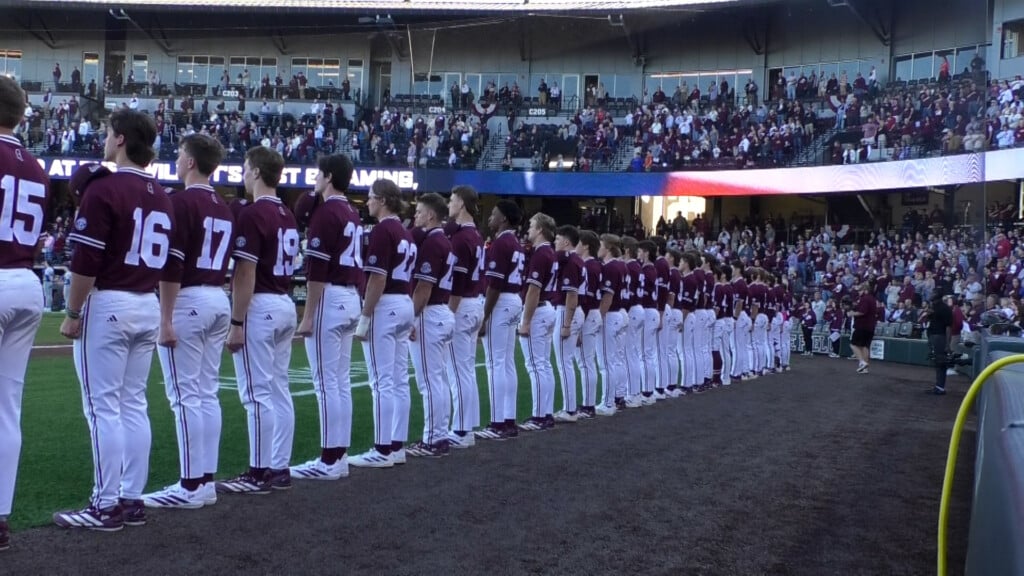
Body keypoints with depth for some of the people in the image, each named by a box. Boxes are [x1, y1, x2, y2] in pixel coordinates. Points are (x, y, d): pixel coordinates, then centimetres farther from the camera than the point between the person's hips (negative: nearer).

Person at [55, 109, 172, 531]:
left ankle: (106, 506, 1)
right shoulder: (162, 196, 11)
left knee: (103, 406, -3)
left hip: (108, 305, -7)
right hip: (148, 306, 7)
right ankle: (133, 500, 14)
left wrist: (72, 313, -9)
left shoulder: (105, 188, -12)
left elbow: (87, 260, -15)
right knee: (133, 405, 10)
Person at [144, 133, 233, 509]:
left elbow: (172, 266, -17)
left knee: (185, 396, -5)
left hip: (188, 301, -8)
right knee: (208, 394, 10)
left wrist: (165, 318, -16)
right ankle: (207, 481, 13)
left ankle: (191, 486, -2)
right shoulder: (224, 208, 14)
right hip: (219, 301, 8)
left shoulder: (181, 201, -11)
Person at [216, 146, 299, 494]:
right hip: (286, 305, 9)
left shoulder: (252, 214, -14)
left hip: (260, 308, -9)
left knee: (257, 393, -5)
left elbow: (246, 274, -18)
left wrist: (237, 322, -15)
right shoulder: (288, 216, 13)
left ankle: (259, 473, 0)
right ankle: (279, 469, 15)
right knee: (279, 391, 10)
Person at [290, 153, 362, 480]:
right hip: (352, 299, 9)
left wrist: (308, 316, -16)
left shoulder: (325, 211, -12)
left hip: (329, 298, -9)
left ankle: (329, 461, -3)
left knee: (325, 382, -6)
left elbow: (317, 269, -17)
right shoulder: (353, 214, 15)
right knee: (342, 382, 11)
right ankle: (340, 456, 15)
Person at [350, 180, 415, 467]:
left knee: (382, 381, -7)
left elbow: (377, 278, -18)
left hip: (384, 306, -9)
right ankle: (397, 447, 14)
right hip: (405, 305, 9)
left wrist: (364, 317, -16)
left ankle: (383, 450, -4)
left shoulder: (382, 230, -12)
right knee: (399, 381, 9)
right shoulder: (406, 232, 15)